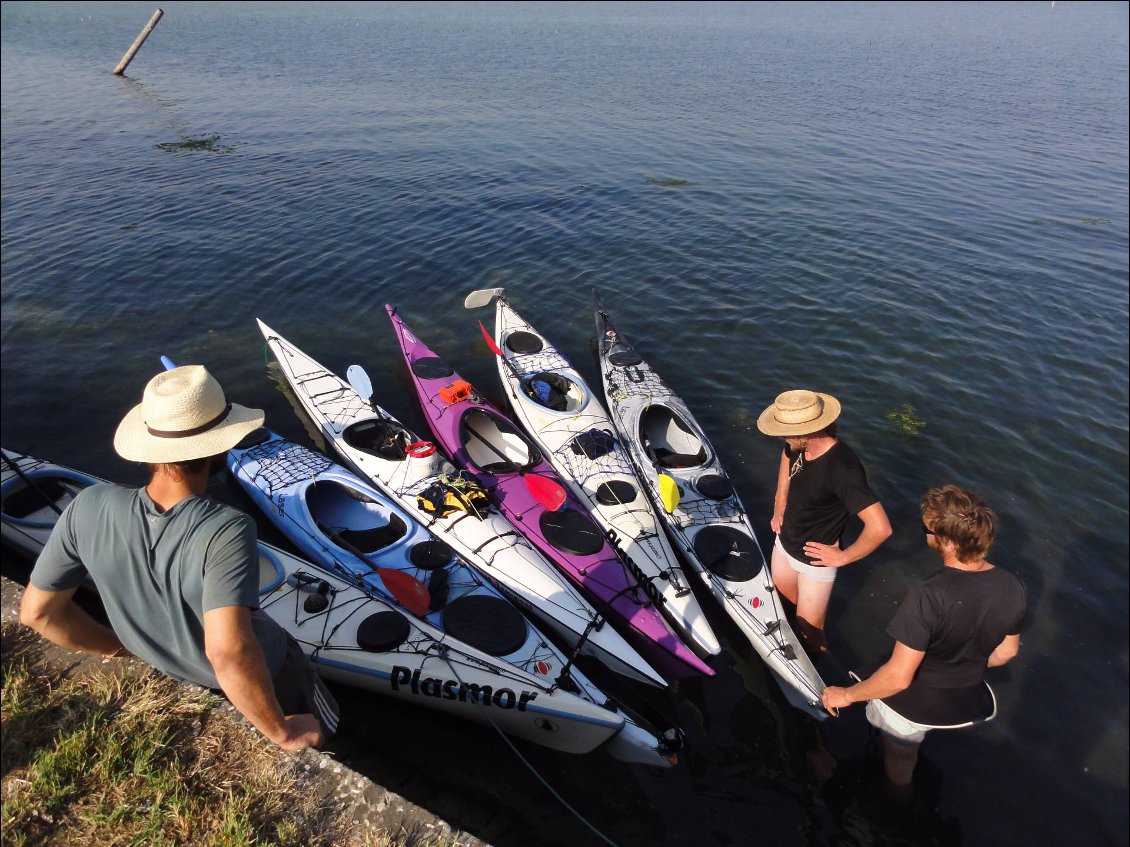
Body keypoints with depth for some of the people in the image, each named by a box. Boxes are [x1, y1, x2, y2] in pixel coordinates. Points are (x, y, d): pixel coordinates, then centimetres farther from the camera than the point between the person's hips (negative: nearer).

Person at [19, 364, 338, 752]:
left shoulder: (90, 508, -24)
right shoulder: (225, 531, -40)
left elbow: (37, 611, -11)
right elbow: (227, 650, -47)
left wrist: (120, 649, 4)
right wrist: (280, 731, -31)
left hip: (165, 676, 6)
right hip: (262, 676, -5)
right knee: (320, 733, 24)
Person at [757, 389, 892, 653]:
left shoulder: (842, 471, -37)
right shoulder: (799, 445, -14)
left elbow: (880, 528, -39)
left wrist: (843, 557, -23)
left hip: (815, 560, -7)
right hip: (784, 542, 7)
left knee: (808, 632, 4)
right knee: (784, 601, 28)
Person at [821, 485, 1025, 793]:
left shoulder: (929, 597, -38)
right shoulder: (1012, 587, -18)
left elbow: (898, 677, -33)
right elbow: (1005, 652, 0)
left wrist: (846, 695, -17)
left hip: (914, 707, -5)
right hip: (967, 703, 5)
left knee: (899, 772, 27)